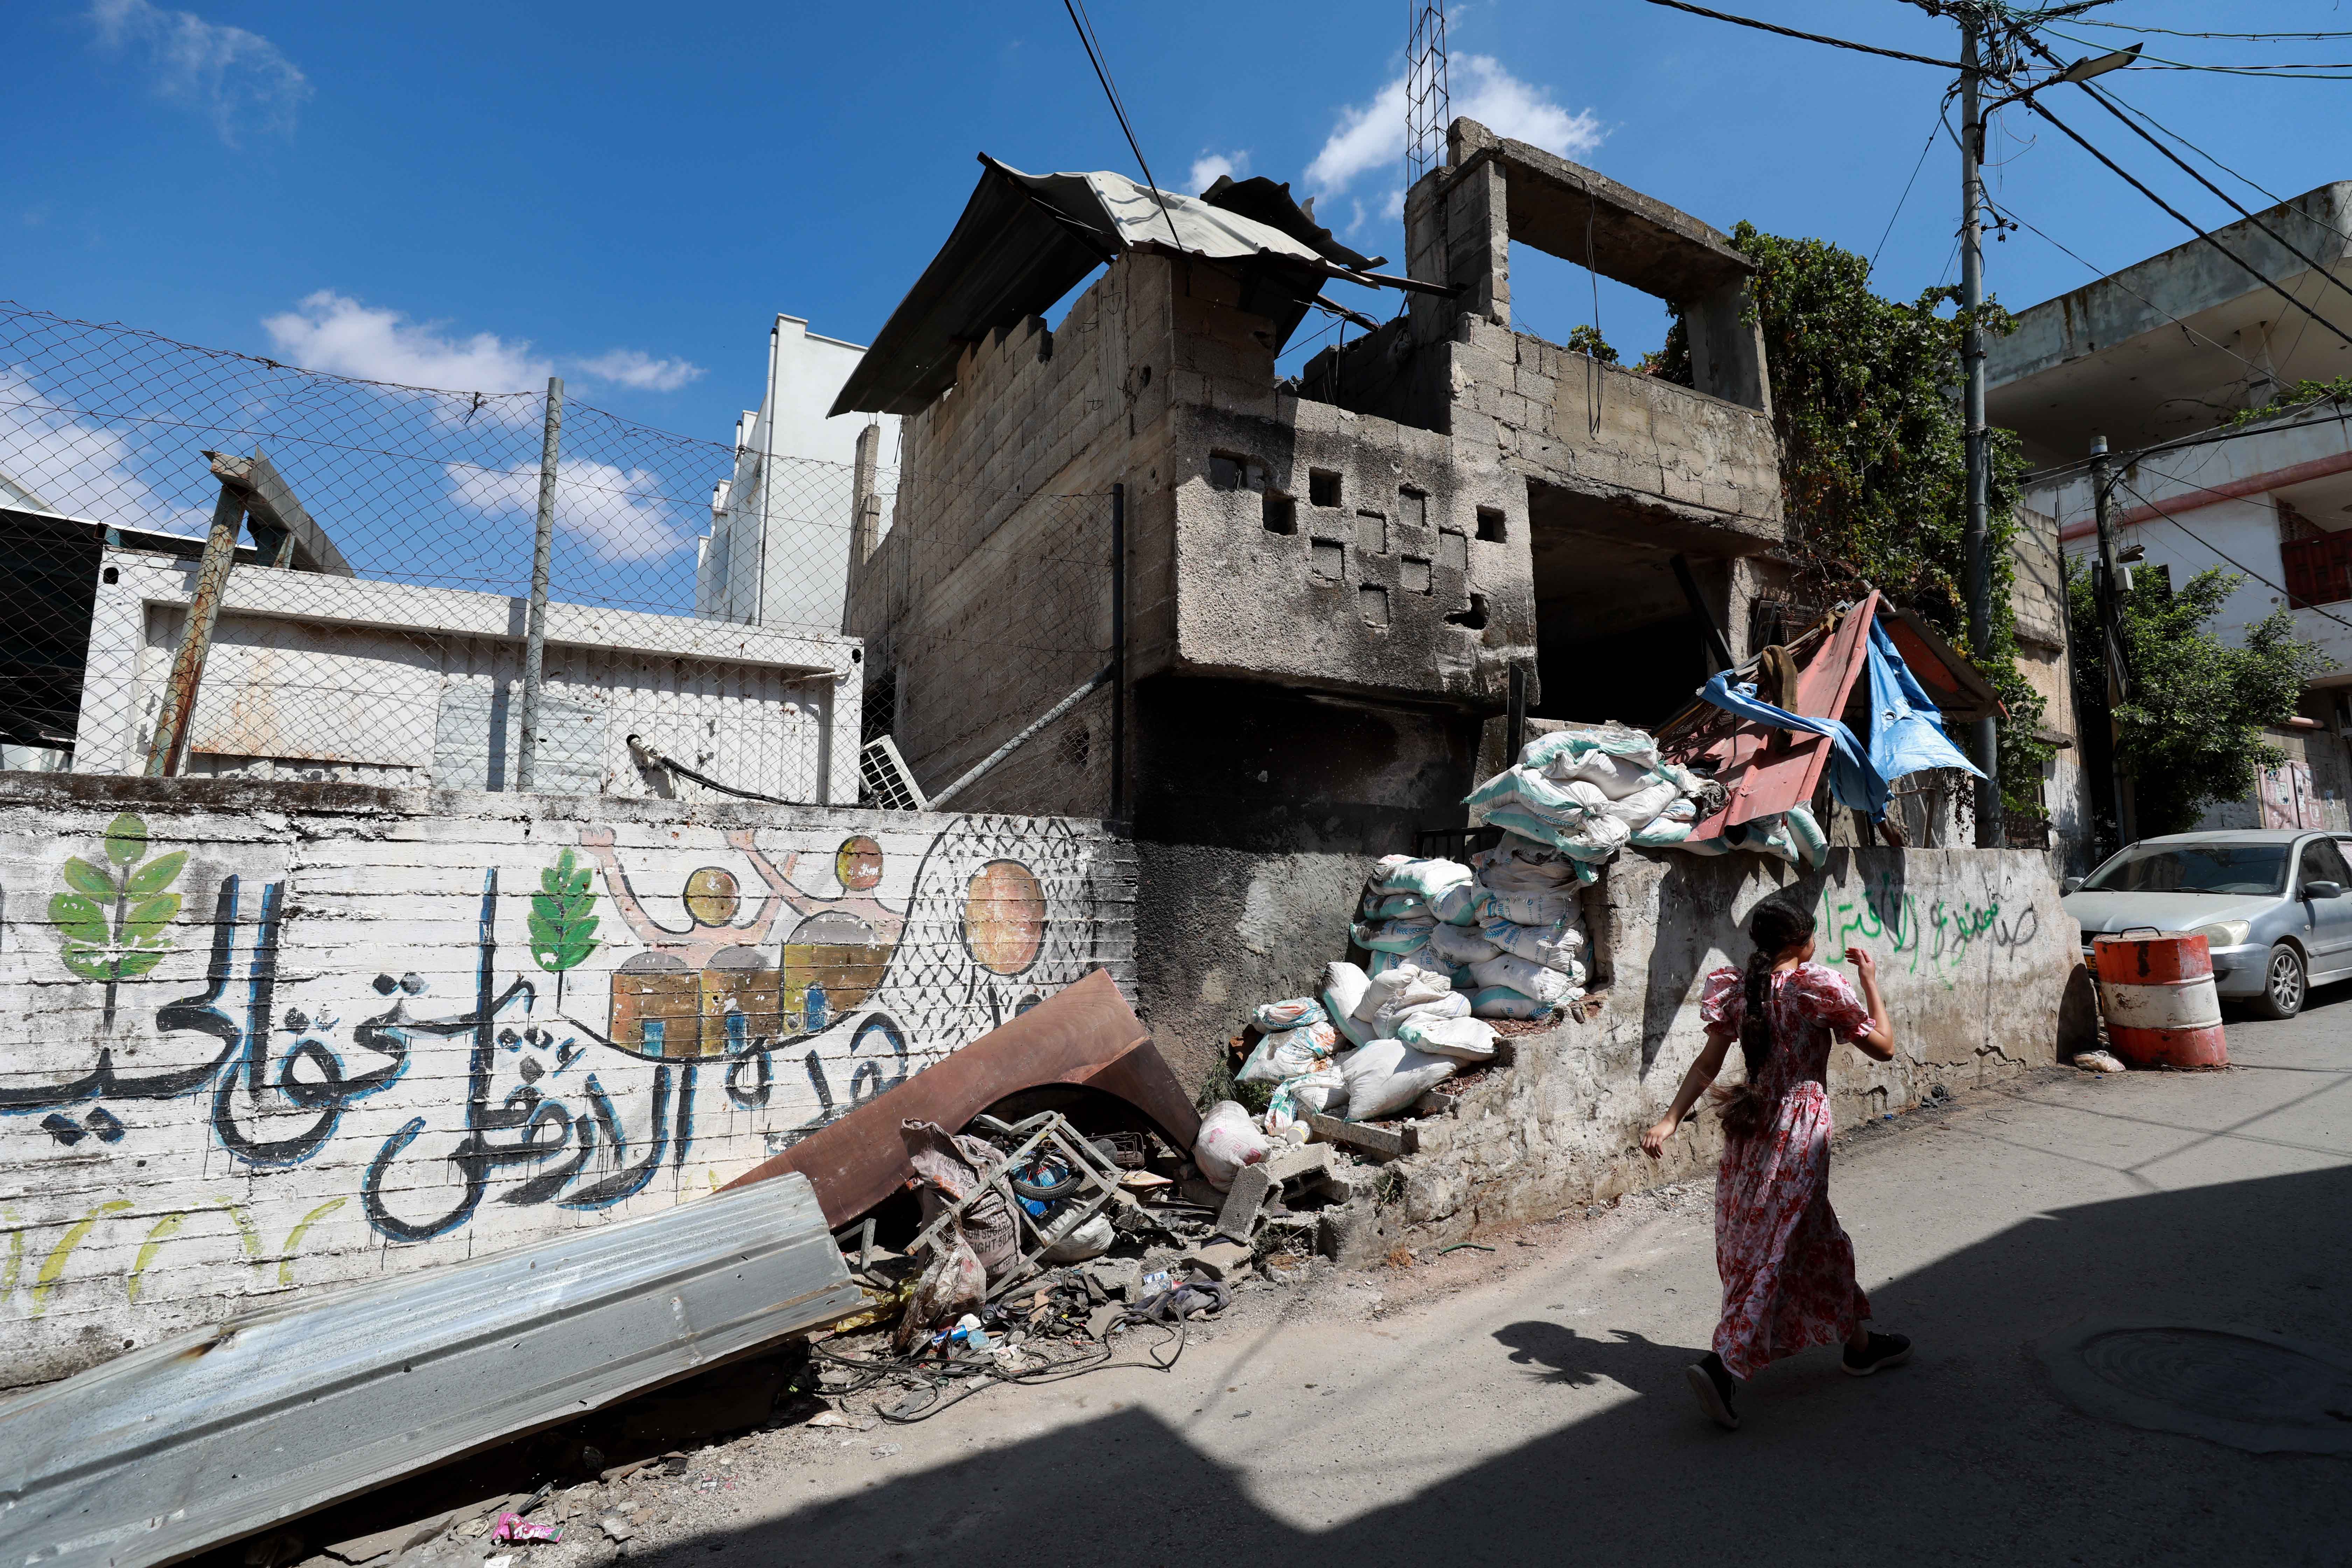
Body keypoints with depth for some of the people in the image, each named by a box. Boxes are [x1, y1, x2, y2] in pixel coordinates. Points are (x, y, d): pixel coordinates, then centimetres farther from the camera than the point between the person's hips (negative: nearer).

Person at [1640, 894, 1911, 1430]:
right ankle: (1724, 1364, -11)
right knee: (1776, 1250, -2)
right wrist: (1870, 980, 7)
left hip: (1750, 1128, 6)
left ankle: (1859, 1344, 44)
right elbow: (1883, 1047, -2)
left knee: (1821, 1239, 24)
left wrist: (1671, 1119, -3)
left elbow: (1708, 1064, -2)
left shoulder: (1737, 990, 3)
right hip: (1798, 1130, -6)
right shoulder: (1820, 987, -11)